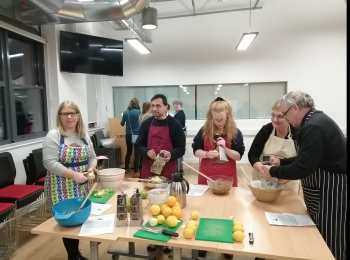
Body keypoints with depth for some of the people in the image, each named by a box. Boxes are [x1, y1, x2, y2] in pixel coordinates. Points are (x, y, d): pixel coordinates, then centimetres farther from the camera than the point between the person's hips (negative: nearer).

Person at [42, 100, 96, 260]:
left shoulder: (84, 134, 7)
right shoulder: (53, 135, -11)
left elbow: (92, 156, 14)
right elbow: (49, 162, -18)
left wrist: (91, 168, -7)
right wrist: (73, 174, -23)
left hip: (82, 186, 5)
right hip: (62, 188, -5)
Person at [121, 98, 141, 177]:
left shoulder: (125, 112, 0)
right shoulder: (139, 112, -9)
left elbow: (122, 124, 11)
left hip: (128, 135, 4)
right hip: (137, 134, -4)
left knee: (128, 152, 18)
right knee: (137, 153, 2)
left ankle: (126, 169, 30)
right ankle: (136, 172, 2)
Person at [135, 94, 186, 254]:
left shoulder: (174, 124, -5)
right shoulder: (146, 124, 4)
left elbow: (181, 148, -4)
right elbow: (138, 145, 6)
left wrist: (171, 154, -24)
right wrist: (147, 151, -16)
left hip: (168, 170, -2)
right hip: (149, 169, 3)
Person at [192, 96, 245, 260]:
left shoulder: (235, 133, -7)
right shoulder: (204, 131, -5)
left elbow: (239, 156, -7)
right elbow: (195, 150, -2)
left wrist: (225, 148, -24)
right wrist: (207, 154, -21)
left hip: (227, 177, -1)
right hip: (206, 176, 1)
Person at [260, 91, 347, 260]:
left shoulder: (314, 127, -23)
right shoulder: (316, 120, 9)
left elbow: (303, 168, -27)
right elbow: (307, 159, 19)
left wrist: (273, 172, -14)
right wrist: (282, 162, 12)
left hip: (331, 190, -10)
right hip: (322, 189, 10)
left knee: (328, 243, 4)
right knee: (321, 240, 20)